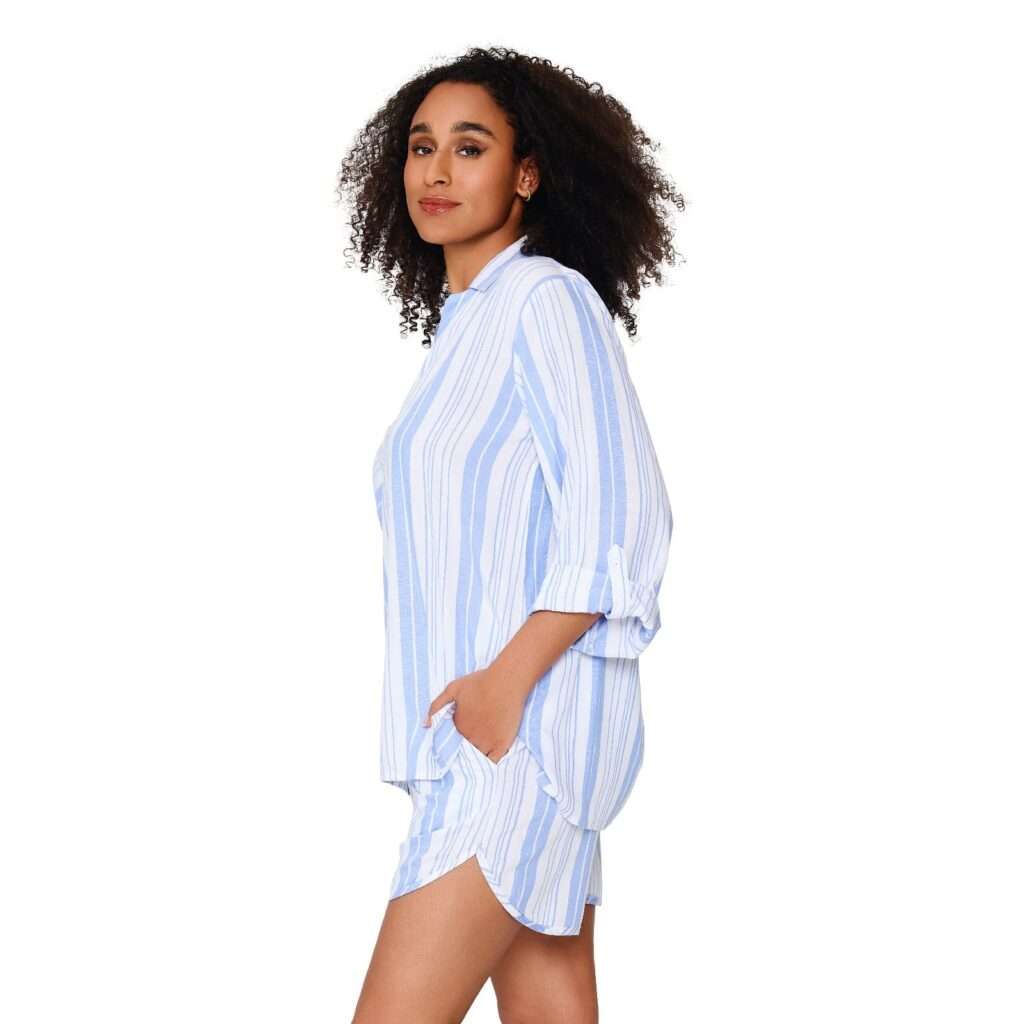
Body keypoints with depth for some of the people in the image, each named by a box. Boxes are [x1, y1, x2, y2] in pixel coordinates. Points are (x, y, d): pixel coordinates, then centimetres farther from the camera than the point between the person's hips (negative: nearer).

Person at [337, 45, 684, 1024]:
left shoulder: (548, 299, -7)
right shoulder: (464, 325, 19)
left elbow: (619, 515, -16)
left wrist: (509, 679, -19)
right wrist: (487, 694, 12)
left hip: (528, 723, -9)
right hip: (485, 732, 9)